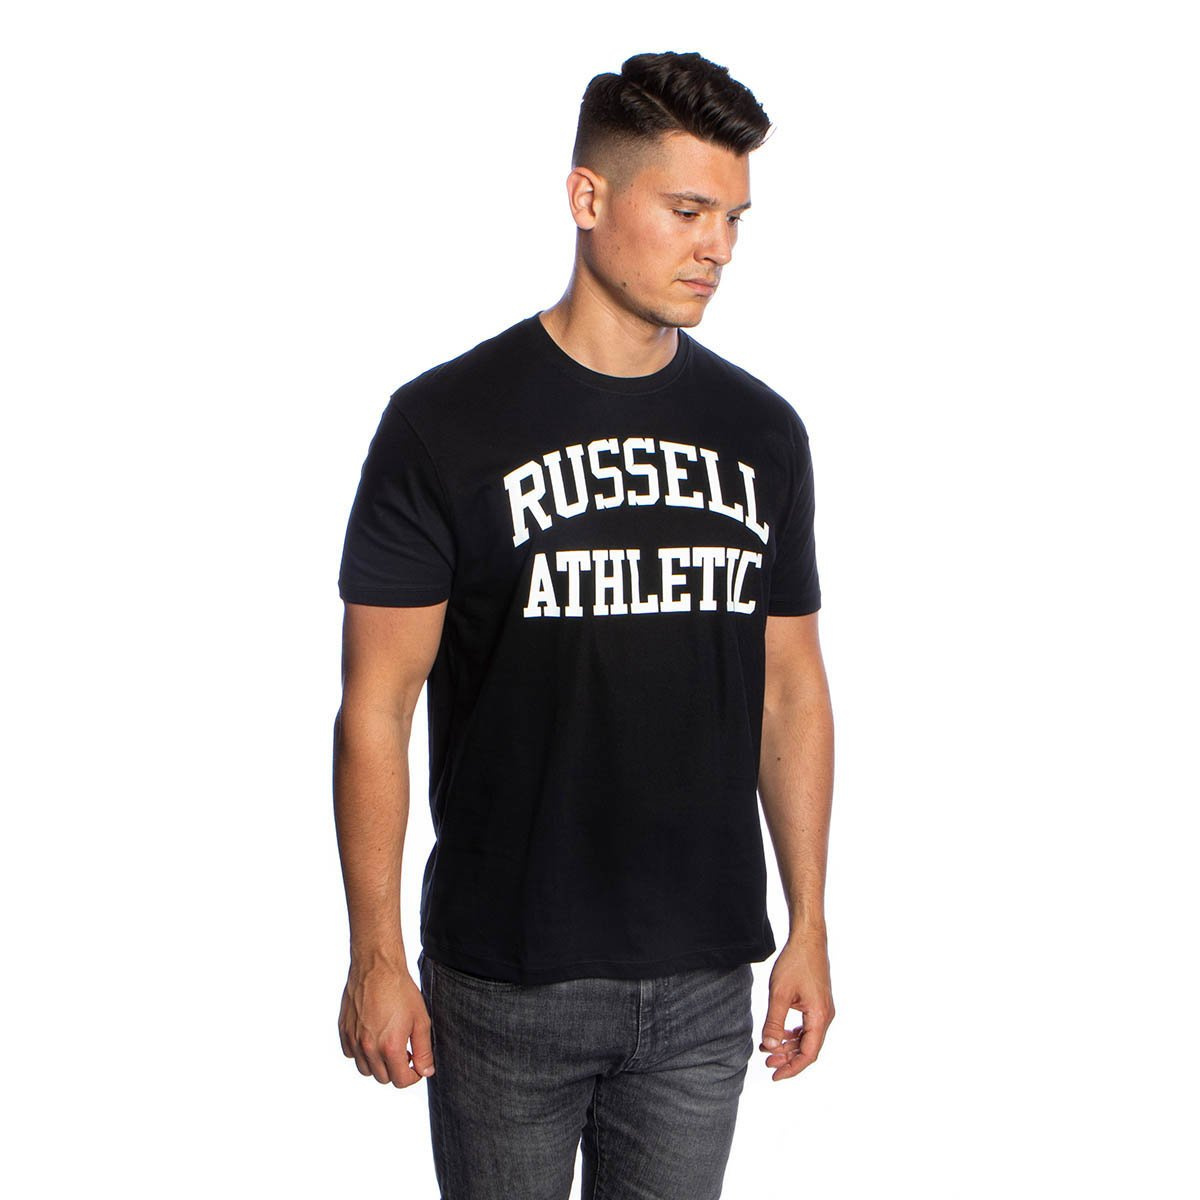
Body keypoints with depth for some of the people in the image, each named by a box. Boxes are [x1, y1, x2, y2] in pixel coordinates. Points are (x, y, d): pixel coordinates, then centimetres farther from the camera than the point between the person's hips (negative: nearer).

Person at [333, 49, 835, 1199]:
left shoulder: (762, 432, 5)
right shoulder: (447, 422, -8)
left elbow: (791, 688, 11)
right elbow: (376, 704, -7)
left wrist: (808, 929, 9)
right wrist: (375, 957, -8)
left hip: (705, 985, 4)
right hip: (504, 982, -3)